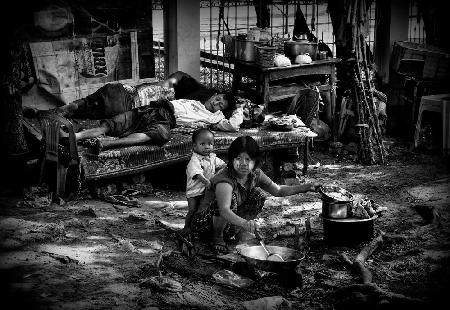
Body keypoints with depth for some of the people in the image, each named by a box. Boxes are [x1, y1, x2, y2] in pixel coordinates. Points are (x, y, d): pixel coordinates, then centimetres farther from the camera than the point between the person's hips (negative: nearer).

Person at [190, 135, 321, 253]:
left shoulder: (255, 175, -6)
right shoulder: (224, 180, -31)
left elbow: (278, 191, 4)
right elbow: (224, 210, -46)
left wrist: (306, 187, -6)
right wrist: (244, 223, -63)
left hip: (232, 222, 7)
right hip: (204, 223, -7)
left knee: (258, 195, -7)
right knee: (231, 198, -33)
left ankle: (238, 231, 4)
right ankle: (217, 237, -12)